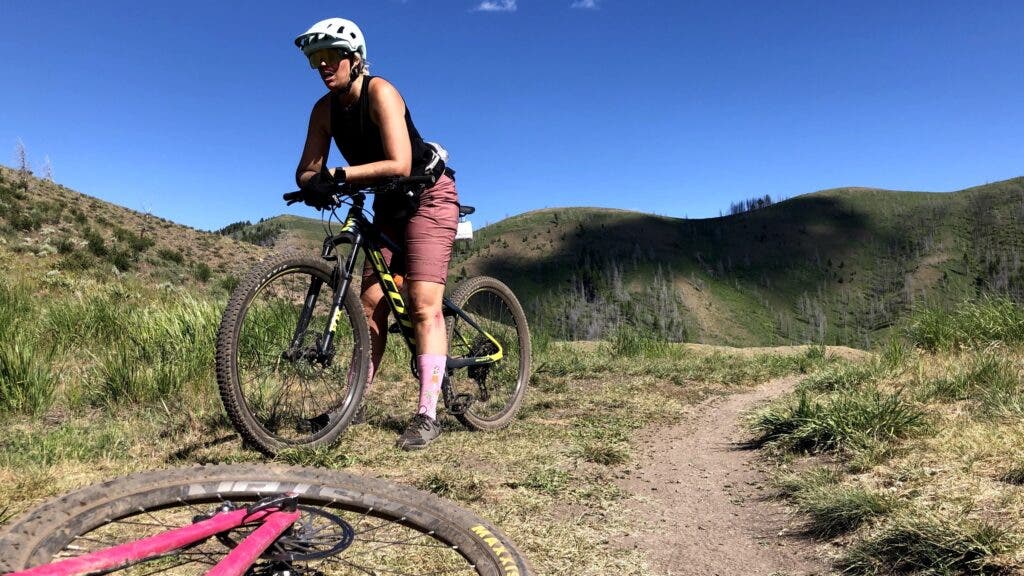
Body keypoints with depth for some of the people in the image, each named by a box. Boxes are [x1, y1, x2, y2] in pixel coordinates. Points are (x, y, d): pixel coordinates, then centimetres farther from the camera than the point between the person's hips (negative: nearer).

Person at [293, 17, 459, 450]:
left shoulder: (379, 92, -21)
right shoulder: (324, 110, -2)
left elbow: (399, 164, -32)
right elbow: (306, 170, -6)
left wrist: (338, 176, -36)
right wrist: (313, 184, -30)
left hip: (428, 197, -6)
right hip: (389, 206, 7)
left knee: (423, 305, -17)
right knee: (371, 305, 2)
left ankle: (427, 415, -17)